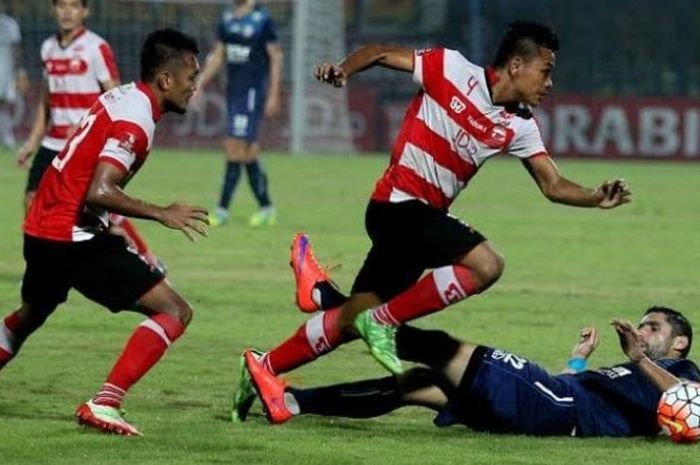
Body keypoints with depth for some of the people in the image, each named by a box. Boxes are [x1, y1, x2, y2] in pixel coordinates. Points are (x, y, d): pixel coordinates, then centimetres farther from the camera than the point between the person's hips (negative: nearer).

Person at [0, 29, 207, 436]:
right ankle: (103, 406, -17)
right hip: (75, 237, -10)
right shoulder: (135, 120, -17)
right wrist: (162, 215, -21)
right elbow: (99, 192, -27)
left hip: (41, 230, 10)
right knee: (175, 312, -10)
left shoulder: (121, 98, 11)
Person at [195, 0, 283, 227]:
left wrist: (274, 96, -10)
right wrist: (199, 85, 10)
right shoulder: (227, 21, 12)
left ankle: (222, 209, -10)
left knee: (235, 147, -11)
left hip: (253, 92, -7)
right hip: (234, 90, 7)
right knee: (249, 152, 8)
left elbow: (276, 58, -6)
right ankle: (266, 208, 16)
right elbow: (217, 57, 18)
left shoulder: (263, 20, -7)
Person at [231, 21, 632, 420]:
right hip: (400, 204, -7)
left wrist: (595, 198, -13)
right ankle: (383, 322, -15)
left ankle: (263, 370, 23)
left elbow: (553, 185, 5)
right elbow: (381, 54, 0)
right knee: (486, 265, -24)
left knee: (356, 317, 9)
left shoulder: (519, 126, 6)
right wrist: (344, 69, -19)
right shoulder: (451, 69, -9)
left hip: (425, 215, 7)